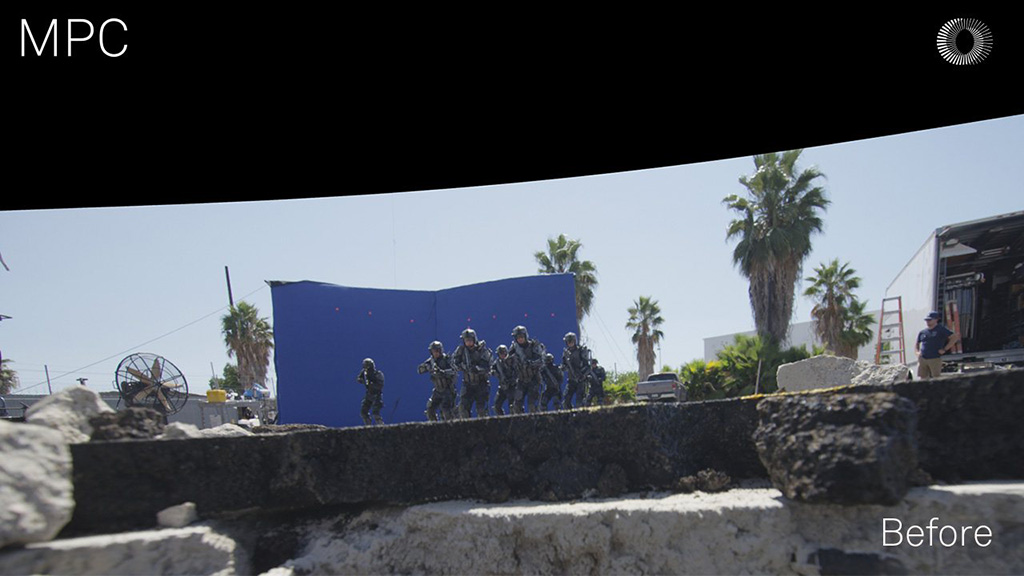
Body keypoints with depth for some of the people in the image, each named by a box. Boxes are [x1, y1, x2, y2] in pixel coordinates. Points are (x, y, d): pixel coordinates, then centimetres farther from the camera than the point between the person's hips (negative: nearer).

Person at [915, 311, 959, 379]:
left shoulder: (941, 329, 0)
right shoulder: (922, 332, 13)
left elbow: (955, 337, -8)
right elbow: (917, 343, 27)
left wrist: (945, 349, -9)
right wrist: (917, 352, 6)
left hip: (935, 359, -4)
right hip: (922, 359, 4)